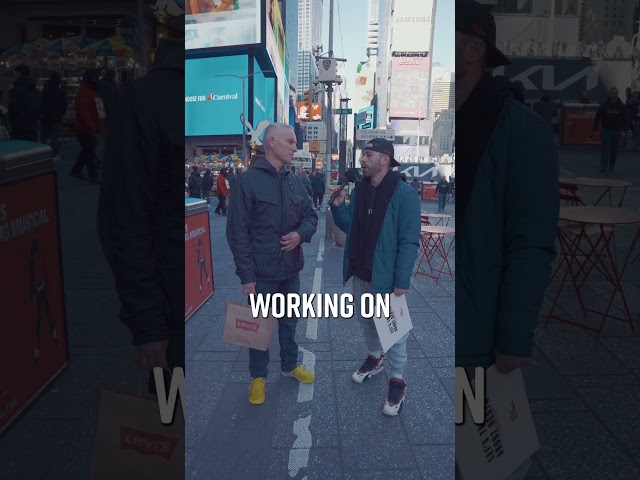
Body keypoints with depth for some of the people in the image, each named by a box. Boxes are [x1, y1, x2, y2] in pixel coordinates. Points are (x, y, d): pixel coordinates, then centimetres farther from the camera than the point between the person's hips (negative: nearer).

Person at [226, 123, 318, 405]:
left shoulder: (294, 180, 6)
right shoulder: (248, 180, -13)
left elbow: (311, 215, 13)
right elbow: (237, 231, -13)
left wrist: (300, 234, -11)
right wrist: (246, 275, -16)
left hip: (291, 269, 6)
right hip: (261, 273, -5)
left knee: (289, 321, 20)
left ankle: (290, 365, 40)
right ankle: (258, 376, 29)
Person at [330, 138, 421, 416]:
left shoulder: (403, 194, -16)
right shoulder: (359, 190, 5)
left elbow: (409, 242, -18)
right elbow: (349, 227, 12)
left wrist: (402, 281, -21)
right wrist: (337, 204, -6)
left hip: (387, 277, -6)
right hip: (361, 274, 7)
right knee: (366, 320, 21)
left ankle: (398, 381, 20)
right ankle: (374, 358, 45)